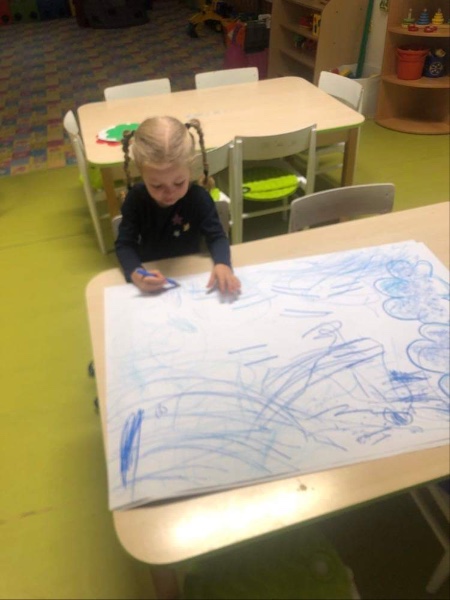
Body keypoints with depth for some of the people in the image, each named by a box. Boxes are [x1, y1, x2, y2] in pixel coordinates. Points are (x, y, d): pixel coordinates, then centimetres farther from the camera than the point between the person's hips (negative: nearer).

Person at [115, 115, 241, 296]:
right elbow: (124, 244, -12)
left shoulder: (198, 197, -14)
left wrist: (222, 264, -34)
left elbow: (216, 237, -12)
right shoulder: (136, 198, -12)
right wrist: (135, 274, -32)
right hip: (150, 277, 0)